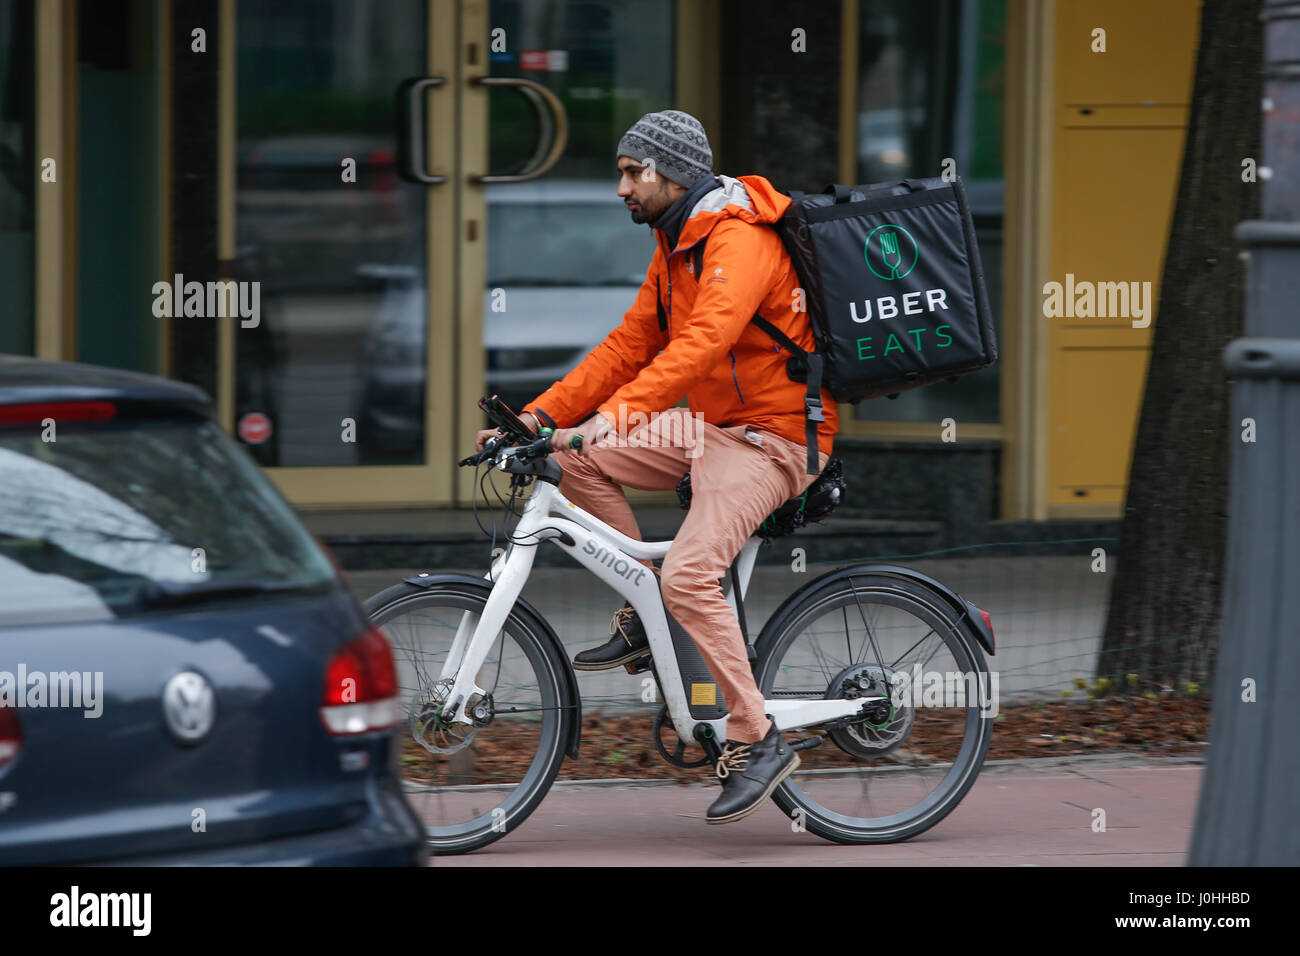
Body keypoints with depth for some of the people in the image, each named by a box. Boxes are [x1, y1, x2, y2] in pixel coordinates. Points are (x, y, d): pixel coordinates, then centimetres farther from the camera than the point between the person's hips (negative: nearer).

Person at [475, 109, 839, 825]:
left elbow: (704, 342, -34)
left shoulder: (740, 240, -19)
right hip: (712, 426, 10)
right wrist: (542, 413, 3)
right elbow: (631, 344, 14)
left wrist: (617, 415, -44)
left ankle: (756, 740, -18)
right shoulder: (675, 246, 13)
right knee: (579, 456, -1)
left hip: (773, 436, -10)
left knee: (689, 573, -26)